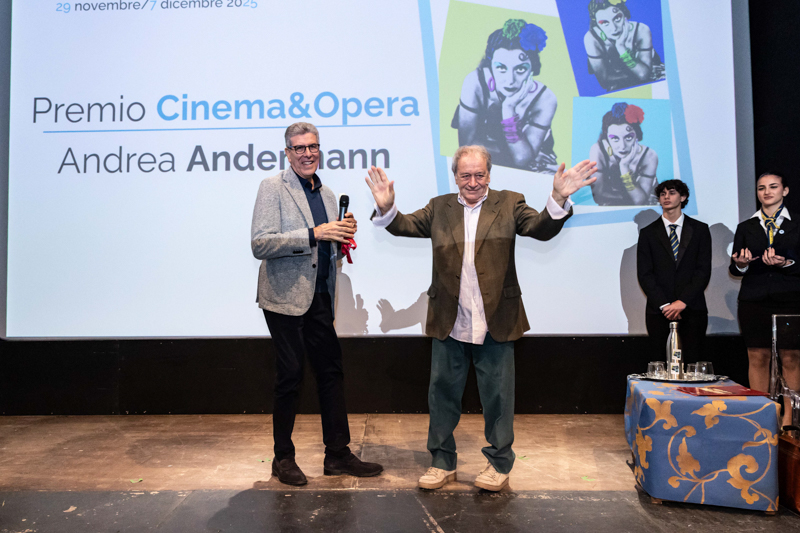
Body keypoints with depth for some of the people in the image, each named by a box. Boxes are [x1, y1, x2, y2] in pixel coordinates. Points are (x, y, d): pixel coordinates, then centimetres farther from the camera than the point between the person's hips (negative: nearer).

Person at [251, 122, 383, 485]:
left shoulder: (326, 193, 15)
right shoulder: (272, 187, -5)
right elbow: (259, 245, -16)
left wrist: (344, 236, -3)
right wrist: (313, 234, -23)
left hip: (319, 298, 6)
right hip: (285, 297, -6)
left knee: (331, 372, 8)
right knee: (290, 376, 2)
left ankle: (338, 454, 21)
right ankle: (283, 458, 19)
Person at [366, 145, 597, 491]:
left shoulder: (509, 204, 2)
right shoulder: (439, 207, 8)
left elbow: (542, 229, -10)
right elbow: (405, 226, 3)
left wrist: (559, 199, -28)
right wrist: (386, 208, -17)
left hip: (496, 323, -2)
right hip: (449, 323, 2)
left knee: (498, 397, 11)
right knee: (442, 394, 13)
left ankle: (499, 464, 31)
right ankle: (442, 462, 32)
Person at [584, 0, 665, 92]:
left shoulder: (641, 31, -24)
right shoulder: (592, 38, -26)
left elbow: (644, 74, -28)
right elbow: (603, 81, -23)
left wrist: (621, 47, -38)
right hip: (616, 89, 0)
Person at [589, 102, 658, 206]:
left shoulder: (649, 156, -21)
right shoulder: (598, 151, -22)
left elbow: (640, 201, -26)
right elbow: (599, 196, -23)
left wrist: (624, 166, -33)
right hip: (608, 209, 0)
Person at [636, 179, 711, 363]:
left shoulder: (700, 230, 9)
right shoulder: (648, 233, 9)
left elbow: (703, 270, 1)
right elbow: (644, 274, 2)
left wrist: (683, 301, -9)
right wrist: (664, 305, -8)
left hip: (692, 308, 0)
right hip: (659, 311, 0)